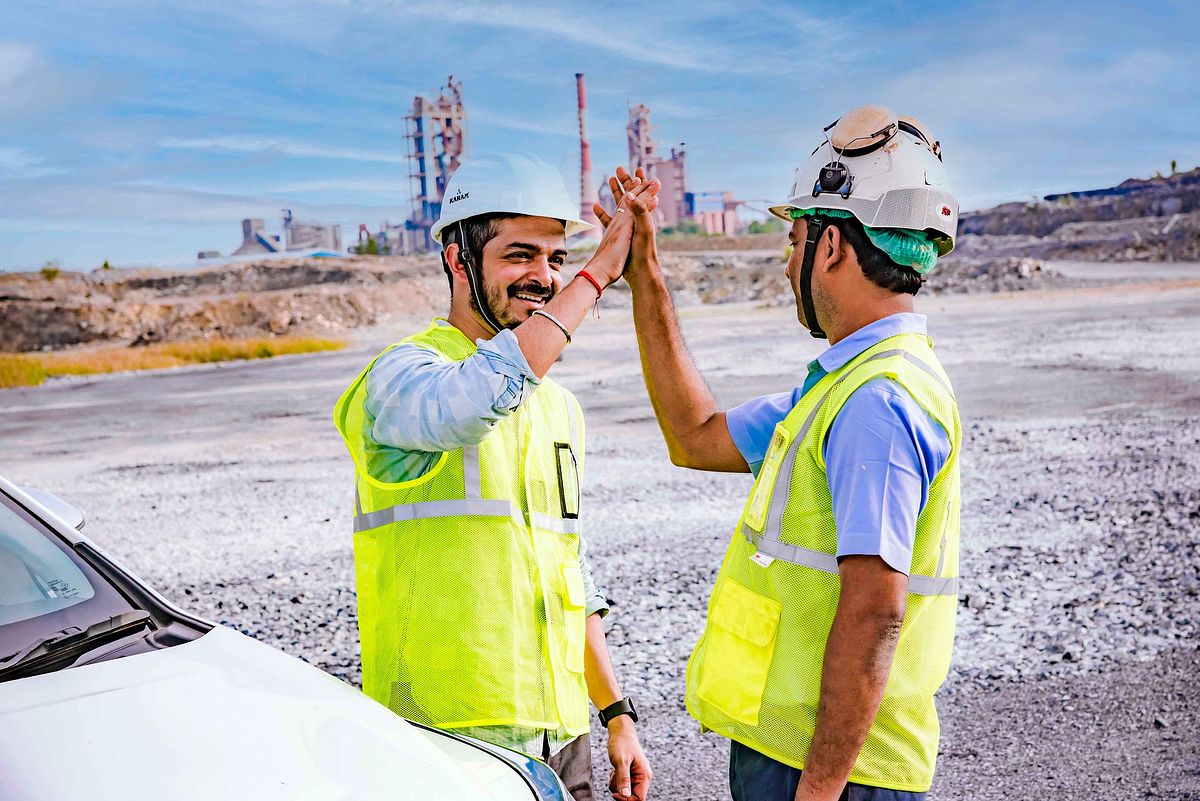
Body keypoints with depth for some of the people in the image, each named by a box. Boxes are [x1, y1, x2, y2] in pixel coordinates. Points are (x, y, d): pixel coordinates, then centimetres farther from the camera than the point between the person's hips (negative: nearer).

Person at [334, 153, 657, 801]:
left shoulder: (559, 407, 16)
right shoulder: (401, 374, -8)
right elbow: (478, 399, -33)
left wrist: (616, 713, 16)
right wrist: (600, 270, -24)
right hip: (450, 743, -7)